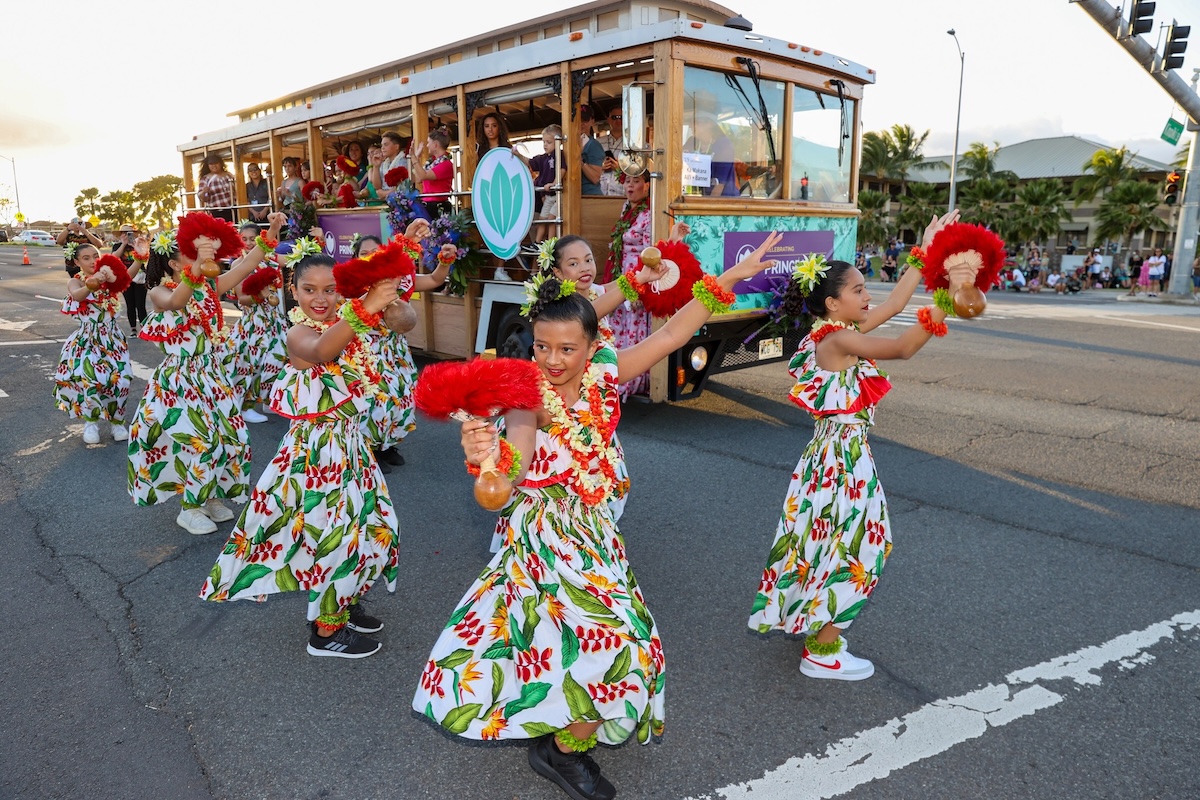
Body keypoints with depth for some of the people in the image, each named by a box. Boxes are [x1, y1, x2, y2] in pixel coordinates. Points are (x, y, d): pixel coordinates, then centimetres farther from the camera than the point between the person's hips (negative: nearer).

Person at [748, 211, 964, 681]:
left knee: (831, 535, 21)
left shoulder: (842, 331, 6)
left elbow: (894, 304, 13)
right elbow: (903, 349, -28)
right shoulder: (838, 339, -20)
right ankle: (822, 653, 12)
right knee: (844, 541, 0)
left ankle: (814, 620, 39)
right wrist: (945, 301, -30)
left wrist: (924, 252, 14)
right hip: (844, 452, -10)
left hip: (837, 446, 10)